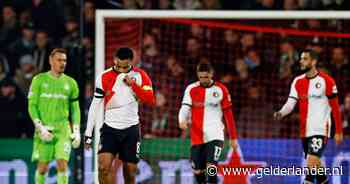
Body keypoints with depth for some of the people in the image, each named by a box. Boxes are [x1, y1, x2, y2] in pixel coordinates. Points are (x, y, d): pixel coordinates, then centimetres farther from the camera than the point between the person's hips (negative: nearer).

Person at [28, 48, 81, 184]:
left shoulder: (70, 83, 9)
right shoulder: (39, 80, 3)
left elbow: (75, 109, 13)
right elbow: (32, 106, 0)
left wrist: (77, 132, 4)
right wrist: (40, 128, -10)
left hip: (63, 129, 1)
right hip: (44, 130, -1)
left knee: (62, 164, -11)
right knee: (43, 167, 1)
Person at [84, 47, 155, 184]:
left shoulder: (140, 76, -2)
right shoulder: (104, 77, -3)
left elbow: (151, 101, -11)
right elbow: (95, 106, 1)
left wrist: (133, 85, -20)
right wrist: (88, 133, 1)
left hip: (131, 130, 1)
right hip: (110, 128, -1)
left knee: (130, 172, 5)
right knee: (103, 167, -18)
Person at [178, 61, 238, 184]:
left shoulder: (221, 90, 0)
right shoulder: (191, 89, 3)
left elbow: (228, 114, 5)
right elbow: (185, 108, -6)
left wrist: (233, 137, 7)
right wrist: (182, 121, -29)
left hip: (215, 136, -2)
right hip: (197, 137, 2)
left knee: (211, 167, -21)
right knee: (197, 170, 8)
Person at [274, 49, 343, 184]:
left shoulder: (326, 81, -8)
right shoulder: (298, 81, 8)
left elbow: (335, 108, -4)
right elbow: (291, 103, -1)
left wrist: (339, 132, -4)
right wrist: (280, 113, -23)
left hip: (320, 130, -6)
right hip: (305, 131, 6)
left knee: (311, 161, -19)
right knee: (315, 164, 16)